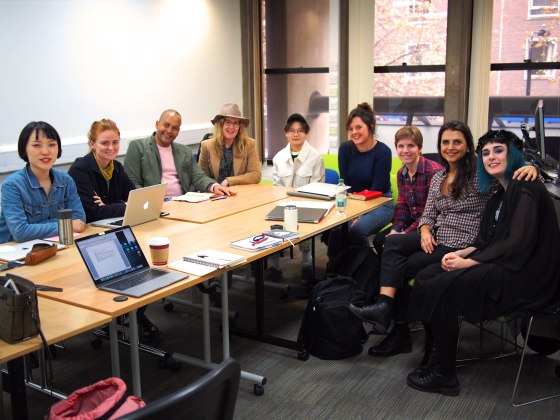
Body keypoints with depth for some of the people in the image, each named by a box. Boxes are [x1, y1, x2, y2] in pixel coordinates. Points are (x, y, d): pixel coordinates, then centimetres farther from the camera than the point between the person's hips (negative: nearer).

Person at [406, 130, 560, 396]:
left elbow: (518, 243, -19)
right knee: (425, 278, -6)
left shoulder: (526, 190, -11)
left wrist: (468, 262, -17)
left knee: (440, 288, -22)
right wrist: (460, 254, -3)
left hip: (522, 275, -9)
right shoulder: (500, 195, 18)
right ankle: (438, 357, -1)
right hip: (502, 265, 9)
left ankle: (444, 375, -8)